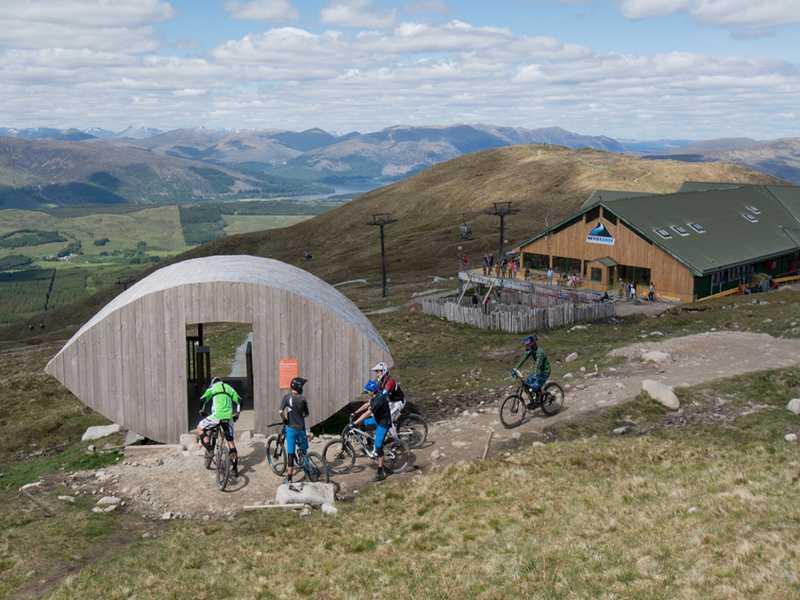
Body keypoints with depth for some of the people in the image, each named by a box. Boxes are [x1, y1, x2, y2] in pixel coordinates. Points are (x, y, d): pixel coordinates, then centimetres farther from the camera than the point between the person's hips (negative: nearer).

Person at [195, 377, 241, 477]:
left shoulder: (212, 388, 16)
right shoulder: (229, 388, 25)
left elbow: (203, 400, 5)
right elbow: (239, 401, 18)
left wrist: (202, 412, 21)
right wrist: (236, 415, 29)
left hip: (217, 415, -4)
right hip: (228, 417, 4)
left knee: (199, 430, 16)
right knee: (230, 442, 13)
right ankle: (235, 469, 11)